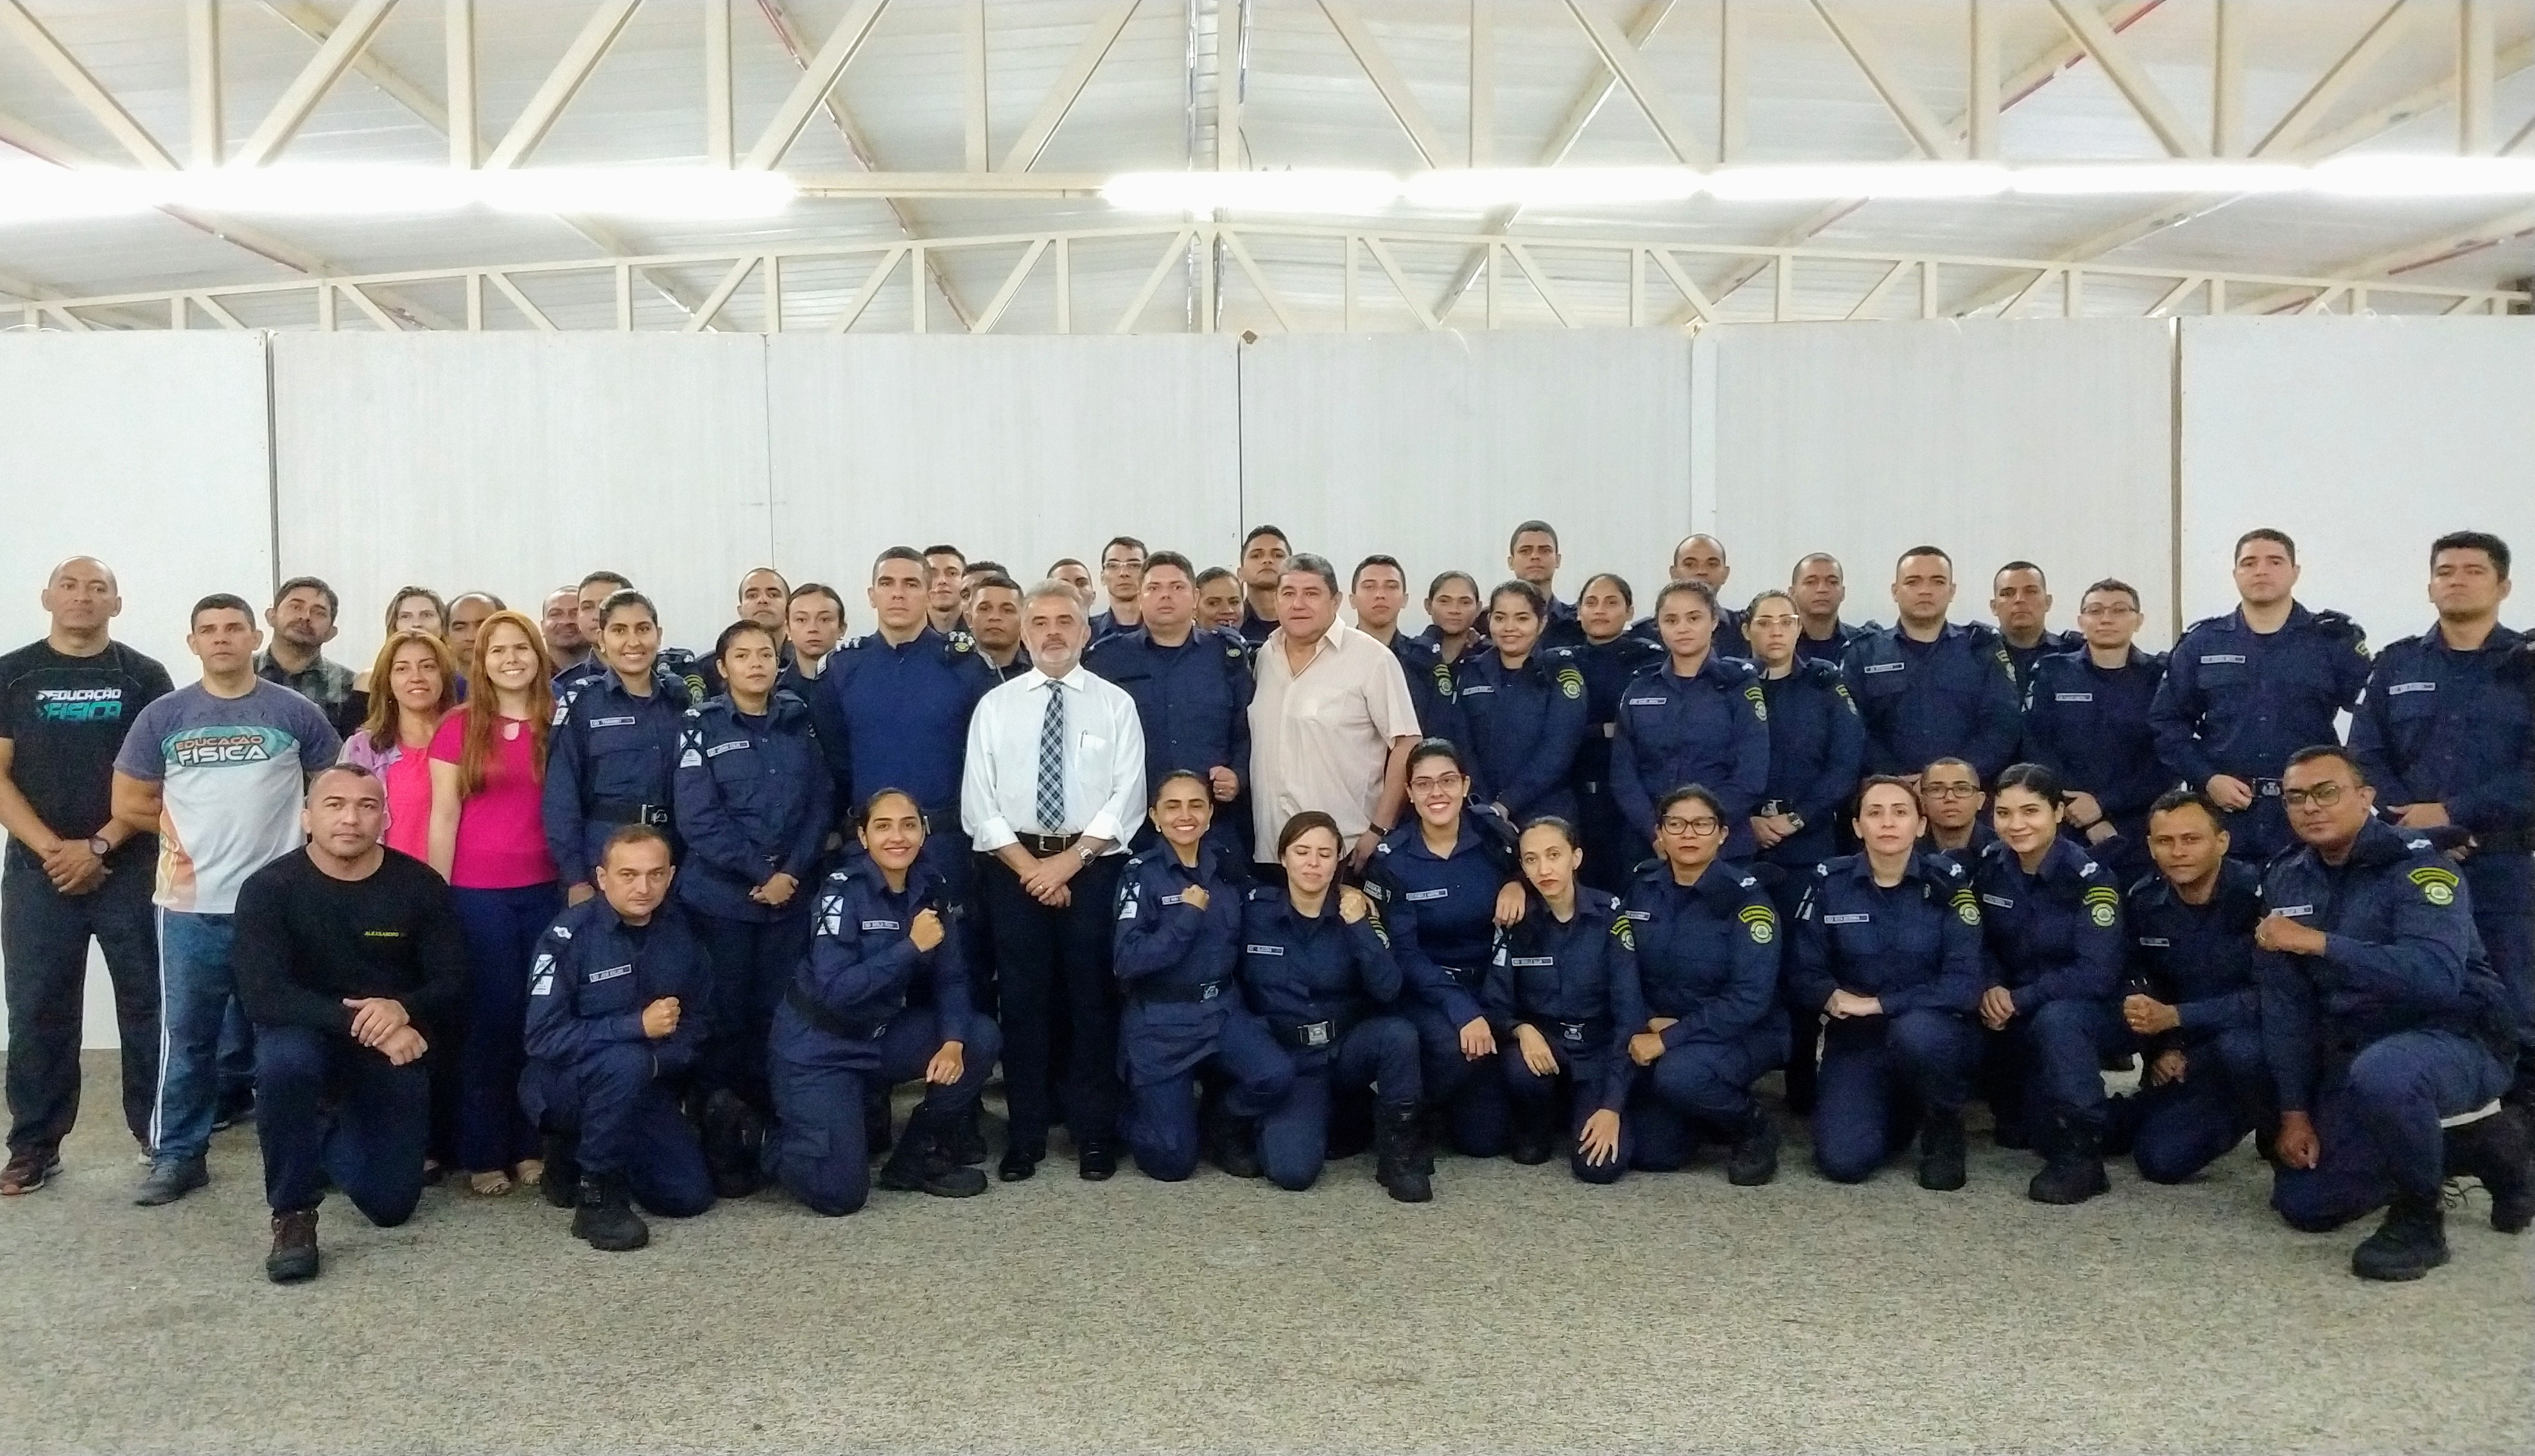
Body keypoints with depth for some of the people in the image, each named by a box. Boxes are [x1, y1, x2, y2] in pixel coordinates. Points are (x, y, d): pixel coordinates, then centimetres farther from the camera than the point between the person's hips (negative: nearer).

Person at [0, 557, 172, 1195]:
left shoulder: (144, 677, 3)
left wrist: (99, 846, -10)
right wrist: (52, 849, -11)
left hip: (130, 868, -1)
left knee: (147, 1004, 3)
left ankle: (159, 1133, 13)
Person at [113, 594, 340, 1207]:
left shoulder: (295, 713, 1)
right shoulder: (164, 717, 5)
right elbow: (130, 804, 9)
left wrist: (284, 826, -1)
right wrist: (192, 825, 7)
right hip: (190, 905, 1)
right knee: (186, 1035, 7)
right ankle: (177, 1155, 17)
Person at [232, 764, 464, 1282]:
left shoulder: (420, 886, -11)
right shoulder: (268, 889, -16)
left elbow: (452, 982, -8)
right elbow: (264, 997, -24)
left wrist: (403, 1010, -29)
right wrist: (359, 1023, -33)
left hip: (395, 1050, 2)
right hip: (307, 1034, -2)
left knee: (391, 1204, 2)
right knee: (286, 1061, -39)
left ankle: (332, 1139, 37)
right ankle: (293, 1215, -18)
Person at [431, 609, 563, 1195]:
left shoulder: (562, 724, 6)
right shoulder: (459, 727, -1)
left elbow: (574, 806, 9)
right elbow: (444, 817, -1)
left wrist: (581, 878, 4)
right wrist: (435, 897, -4)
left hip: (545, 890, 2)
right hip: (477, 893, -2)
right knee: (487, 1020, 3)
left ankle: (532, 1145, 18)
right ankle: (483, 1153, 12)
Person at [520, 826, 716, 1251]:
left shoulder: (680, 932, -4)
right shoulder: (569, 934, -20)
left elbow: (697, 1024, 2)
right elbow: (544, 1037, -25)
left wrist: (658, 1061, -18)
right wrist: (637, 1026, -31)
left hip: (644, 1088, 6)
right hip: (563, 1083, -5)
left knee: (691, 1196, -5)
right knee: (626, 1061, -37)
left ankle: (582, 1151, 19)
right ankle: (596, 1197, -20)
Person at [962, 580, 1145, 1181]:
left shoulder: (1116, 704, 2)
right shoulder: (995, 706, 5)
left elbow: (1126, 799, -5)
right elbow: (978, 803, 0)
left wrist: (1070, 861, -13)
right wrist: (1030, 868, -9)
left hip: (1094, 866, -1)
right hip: (1013, 867, 1)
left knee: (1093, 999, 5)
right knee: (1022, 1000, 5)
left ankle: (1095, 1136, 15)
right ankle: (1025, 1137, 15)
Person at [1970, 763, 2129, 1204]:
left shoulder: (2090, 877, -20)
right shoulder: (1990, 866, -4)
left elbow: (2096, 974, -25)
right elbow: (1981, 942, 5)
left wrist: (2017, 1001, -27)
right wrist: (1991, 989, -16)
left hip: (2092, 1014, -6)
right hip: (2018, 1015, 7)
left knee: (2055, 1021, -36)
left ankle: (2081, 1154, -23)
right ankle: (2026, 1118, 14)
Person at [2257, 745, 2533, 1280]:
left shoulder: (2417, 866, -17)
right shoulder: (2285, 879, 1)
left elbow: (2436, 976, -35)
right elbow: (2285, 1004, 2)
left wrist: (2319, 943, -35)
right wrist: (2295, 1110, -2)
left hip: (2455, 1040, -7)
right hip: (2353, 1051, 7)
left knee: (2381, 1072, -41)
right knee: (2303, 1204, 4)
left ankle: (2418, 1218, -14)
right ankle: (2478, 1146, 20)